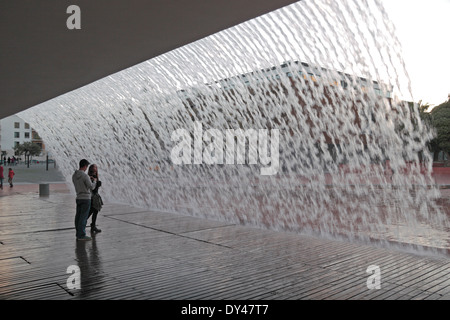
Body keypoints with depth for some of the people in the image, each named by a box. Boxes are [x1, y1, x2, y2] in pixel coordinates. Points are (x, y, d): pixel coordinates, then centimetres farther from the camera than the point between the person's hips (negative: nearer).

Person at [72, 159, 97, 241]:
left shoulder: (74, 175, 7)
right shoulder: (85, 176, -18)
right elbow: (92, 187, -15)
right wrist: (94, 181, 5)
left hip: (78, 198, 8)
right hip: (86, 198, -8)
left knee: (78, 217, 11)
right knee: (83, 217, -5)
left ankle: (78, 234, 17)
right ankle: (81, 235, -3)